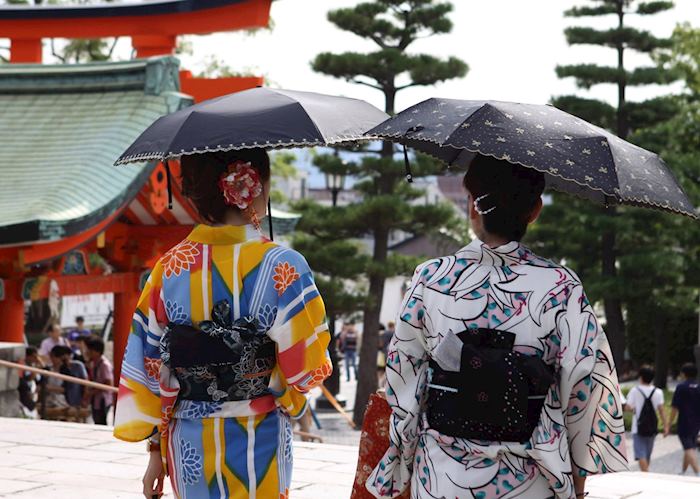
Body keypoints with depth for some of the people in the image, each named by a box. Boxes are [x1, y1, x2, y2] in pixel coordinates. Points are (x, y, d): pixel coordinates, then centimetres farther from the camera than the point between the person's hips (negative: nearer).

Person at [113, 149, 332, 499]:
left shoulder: (168, 269, -4)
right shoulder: (284, 268, -15)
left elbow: (148, 370, 0)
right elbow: (306, 369, -11)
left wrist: (156, 450, 8)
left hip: (187, 444, 3)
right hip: (257, 445, -3)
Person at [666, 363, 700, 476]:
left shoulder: (681, 387, -8)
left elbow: (675, 408, -10)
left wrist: (668, 425, -7)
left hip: (684, 423, -6)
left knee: (689, 449, -10)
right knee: (689, 448, 20)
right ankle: (683, 472, 33)